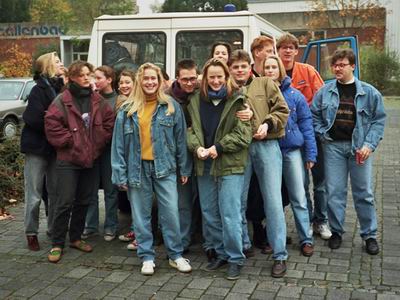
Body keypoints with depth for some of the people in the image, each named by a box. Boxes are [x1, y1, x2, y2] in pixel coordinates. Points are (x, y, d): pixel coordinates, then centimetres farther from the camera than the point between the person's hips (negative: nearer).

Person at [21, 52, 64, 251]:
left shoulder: (61, 88, 7)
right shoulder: (40, 90, -12)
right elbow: (34, 119, -19)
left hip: (55, 148, 6)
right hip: (37, 147, -6)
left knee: (55, 192, 11)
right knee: (34, 194, 2)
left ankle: (53, 229, 24)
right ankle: (31, 233, 14)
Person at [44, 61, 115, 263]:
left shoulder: (97, 100, 8)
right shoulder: (62, 100, -8)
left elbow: (109, 120, 11)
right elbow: (52, 124, -13)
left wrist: (99, 142, 3)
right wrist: (68, 140, -11)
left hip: (90, 159, 5)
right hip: (68, 160, -5)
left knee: (83, 201, 13)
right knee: (65, 203, -5)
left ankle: (75, 238, 28)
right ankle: (57, 244, 7)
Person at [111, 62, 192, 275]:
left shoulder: (171, 106, 2)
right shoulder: (127, 110, 2)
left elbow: (180, 139, 4)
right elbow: (119, 143, 1)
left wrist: (184, 169, 2)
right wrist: (120, 174, -4)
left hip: (164, 167, -1)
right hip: (137, 168, 1)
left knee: (171, 212, 0)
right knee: (141, 215, 8)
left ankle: (176, 255, 16)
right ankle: (147, 257, 20)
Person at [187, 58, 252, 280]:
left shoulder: (237, 100, -6)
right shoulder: (196, 100, 9)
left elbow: (243, 134, -11)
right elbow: (190, 129, 6)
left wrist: (218, 148, -15)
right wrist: (197, 147, -12)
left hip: (230, 165, -5)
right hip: (204, 165, 6)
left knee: (230, 214, -6)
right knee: (209, 213, 13)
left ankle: (236, 258, 9)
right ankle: (221, 253, 28)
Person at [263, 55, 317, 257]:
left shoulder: (294, 95, -1)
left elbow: (306, 124, 0)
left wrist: (311, 153, -3)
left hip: (292, 151, -1)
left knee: (298, 198, 1)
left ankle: (306, 239, 11)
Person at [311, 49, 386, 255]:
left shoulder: (369, 92, 1)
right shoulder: (325, 91, 5)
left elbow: (379, 119, 1)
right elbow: (314, 115, 10)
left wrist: (369, 144, -8)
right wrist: (322, 135, -4)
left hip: (359, 147, -1)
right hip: (333, 146, 1)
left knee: (364, 192, 5)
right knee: (334, 191, 4)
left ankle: (369, 235, 17)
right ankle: (336, 231, 20)